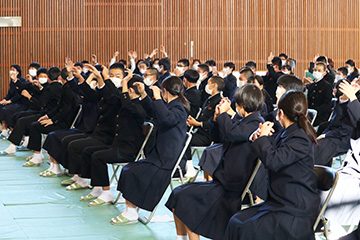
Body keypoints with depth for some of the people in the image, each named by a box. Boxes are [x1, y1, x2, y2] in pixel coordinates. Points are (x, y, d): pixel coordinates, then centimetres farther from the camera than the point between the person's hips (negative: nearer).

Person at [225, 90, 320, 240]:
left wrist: (263, 137, -12)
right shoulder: (287, 133, 10)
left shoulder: (301, 139, -19)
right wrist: (258, 139, 5)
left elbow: (273, 161, -29)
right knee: (236, 223, -3)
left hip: (297, 209, -9)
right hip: (281, 201, 9)